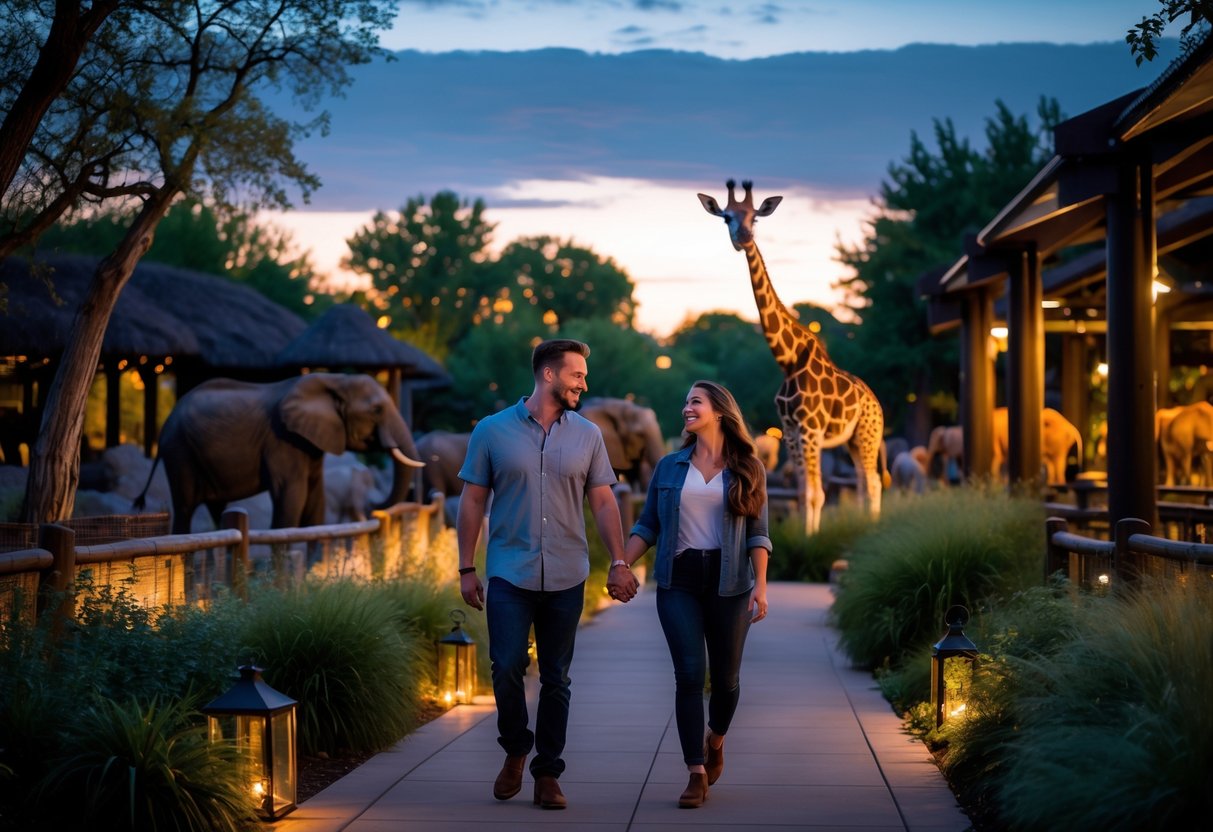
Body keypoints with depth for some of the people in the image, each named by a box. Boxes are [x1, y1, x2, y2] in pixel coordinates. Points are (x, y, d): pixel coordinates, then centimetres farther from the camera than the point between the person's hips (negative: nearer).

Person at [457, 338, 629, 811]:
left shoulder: (587, 435, 7)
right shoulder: (493, 431, 0)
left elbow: (603, 502, 8)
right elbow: (472, 502, 3)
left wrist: (618, 562, -2)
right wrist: (466, 569, 0)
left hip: (566, 578, 2)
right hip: (509, 575, -2)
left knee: (556, 679, 5)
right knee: (507, 668, -10)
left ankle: (547, 774, 14)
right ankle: (515, 751, 15)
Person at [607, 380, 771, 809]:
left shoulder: (747, 470, 4)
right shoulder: (669, 467, 8)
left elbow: (757, 534, 0)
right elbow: (648, 526, 9)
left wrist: (761, 586, -10)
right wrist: (621, 566, -4)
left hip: (729, 583, 0)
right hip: (679, 583, 1)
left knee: (725, 676, 7)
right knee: (689, 674, -10)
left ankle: (715, 739, 38)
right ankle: (697, 774, -7)